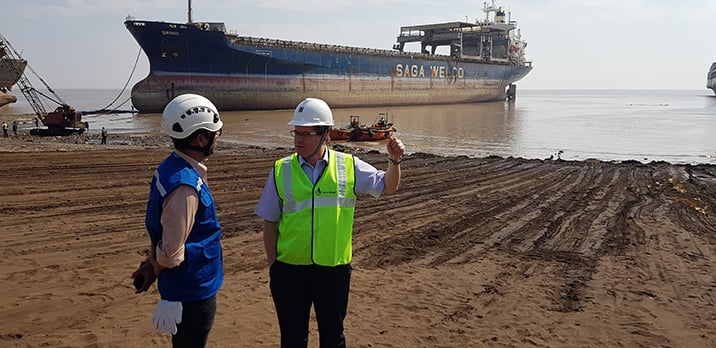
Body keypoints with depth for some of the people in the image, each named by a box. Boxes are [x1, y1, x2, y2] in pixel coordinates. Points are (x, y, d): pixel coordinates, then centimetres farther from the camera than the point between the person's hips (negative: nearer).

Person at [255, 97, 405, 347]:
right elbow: (270, 222, 5)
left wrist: (394, 161, -8)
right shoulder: (281, 170, -1)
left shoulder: (349, 167, -1)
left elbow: (388, 186, 10)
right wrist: (273, 266, 2)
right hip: (289, 270, 0)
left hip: (334, 269, 0)